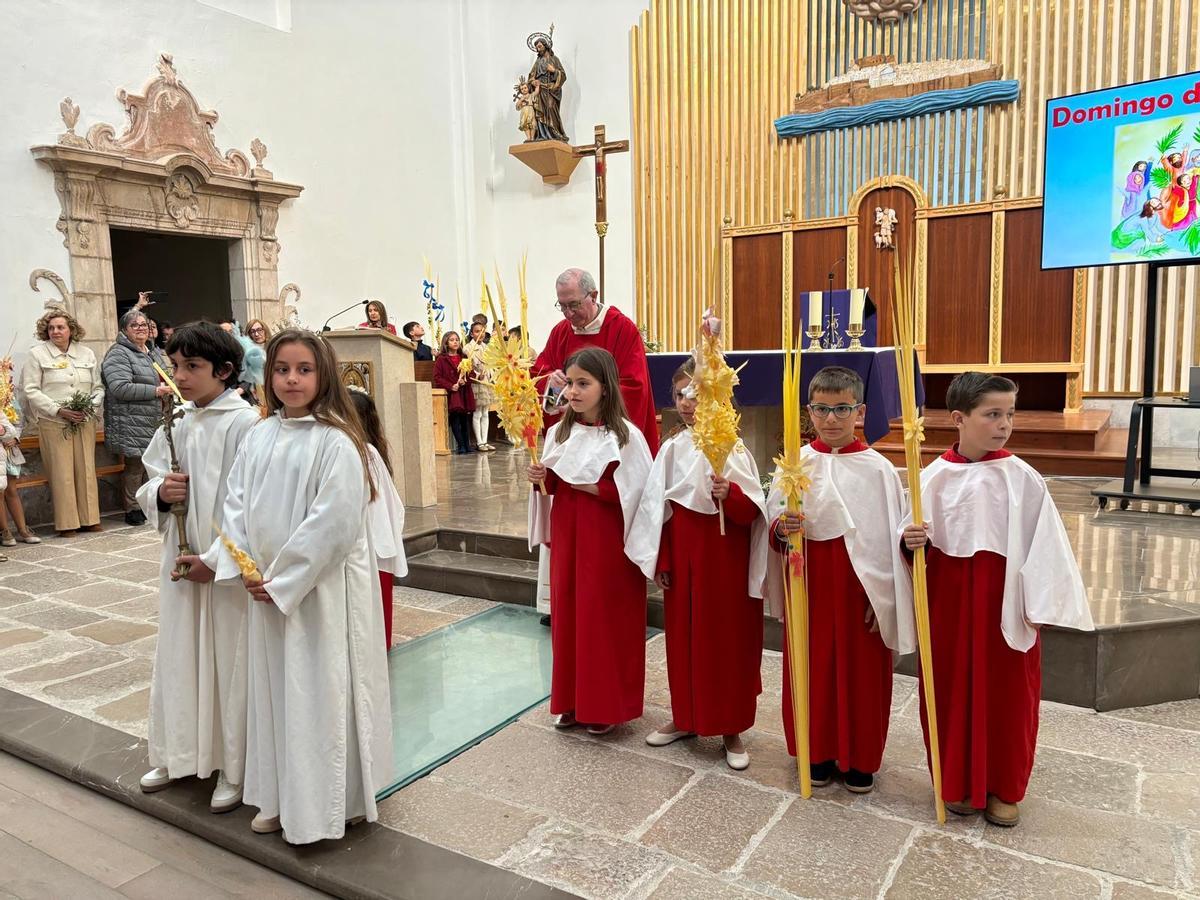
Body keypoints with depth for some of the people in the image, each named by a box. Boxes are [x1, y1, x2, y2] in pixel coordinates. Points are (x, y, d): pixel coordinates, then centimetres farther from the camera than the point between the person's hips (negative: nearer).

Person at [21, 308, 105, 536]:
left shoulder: (87, 354, 13)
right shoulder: (37, 353, 2)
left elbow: (98, 387, 15)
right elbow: (31, 390, -3)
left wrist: (91, 405, -5)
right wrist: (59, 411, -13)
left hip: (85, 422, 3)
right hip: (53, 423, -3)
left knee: (86, 470, 4)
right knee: (61, 473, -3)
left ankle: (89, 519, 11)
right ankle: (66, 523, 3)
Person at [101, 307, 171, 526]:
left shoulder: (154, 351, 18)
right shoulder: (118, 354, -9)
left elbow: (165, 376, 34)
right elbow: (121, 388, -21)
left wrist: (169, 385, 11)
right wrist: (156, 391, -19)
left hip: (155, 421, 8)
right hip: (132, 424, -7)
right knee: (135, 466, -3)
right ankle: (132, 510, 7)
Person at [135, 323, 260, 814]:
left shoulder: (245, 424, -13)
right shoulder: (177, 425, 7)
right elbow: (148, 488, 14)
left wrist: (215, 559, -17)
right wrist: (160, 492, -9)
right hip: (180, 560, 6)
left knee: (229, 660, 5)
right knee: (179, 655, 17)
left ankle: (233, 768, 21)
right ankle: (179, 754, 36)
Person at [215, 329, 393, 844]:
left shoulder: (336, 441, -15)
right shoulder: (259, 435, 6)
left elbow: (333, 523, -20)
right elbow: (237, 503, 7)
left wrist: (282, 580, -16)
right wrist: (247, 569, -5)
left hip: (321, 588, -7)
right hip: (268, 588, 7)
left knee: (317, 693, 3)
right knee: (273, 690, 16)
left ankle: (323, 805, 20)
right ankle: (281, 797, 33)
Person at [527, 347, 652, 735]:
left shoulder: (625, 435, -12)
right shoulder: (559, 432, 5)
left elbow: (634, 492, -16)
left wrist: (586, 485, -18)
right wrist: (542, 480, -7)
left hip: (608, 541, -5)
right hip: (567, 536, 5)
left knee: (606, 619, 3)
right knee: (567, 613, 11)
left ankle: (607, 705, 20)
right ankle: (572, 699, 27)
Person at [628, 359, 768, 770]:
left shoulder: (732, 447, -10)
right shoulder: (672, 447, 4)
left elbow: (753, 509, -13)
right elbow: (658, 505, 6)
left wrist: (730, 495, -33)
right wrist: (659, 559, 5)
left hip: (725, 556, -4)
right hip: (681, 555, 5)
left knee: (728, 640, 5)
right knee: (683, 637, 14)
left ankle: (731, 729, 21)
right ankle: (685, 717, 32)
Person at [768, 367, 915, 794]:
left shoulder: (878, 469, -6)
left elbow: (890, 538, -4)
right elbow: (774, 523, 4)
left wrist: (882, 599, -5)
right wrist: (781, 530, -20)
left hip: (861, 586, -2)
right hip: (808, 582, 2)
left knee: (861, 671, 8)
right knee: (812, 667, 11)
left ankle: (859, 759, 28)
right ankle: (818, 752, 30)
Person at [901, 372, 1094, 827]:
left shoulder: (1022, 478, -6)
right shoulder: (935, 477, -4)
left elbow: (1044, 543, -3)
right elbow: (916, 538, 3)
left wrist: (1039, 605, -5)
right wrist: (912, 540, -20)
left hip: (1005, 599, 0)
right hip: (949, 597, 1)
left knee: (1007, 691, 9)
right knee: (952, 689, 10)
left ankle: (1003, 789, 28)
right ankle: (958, 782, 29)